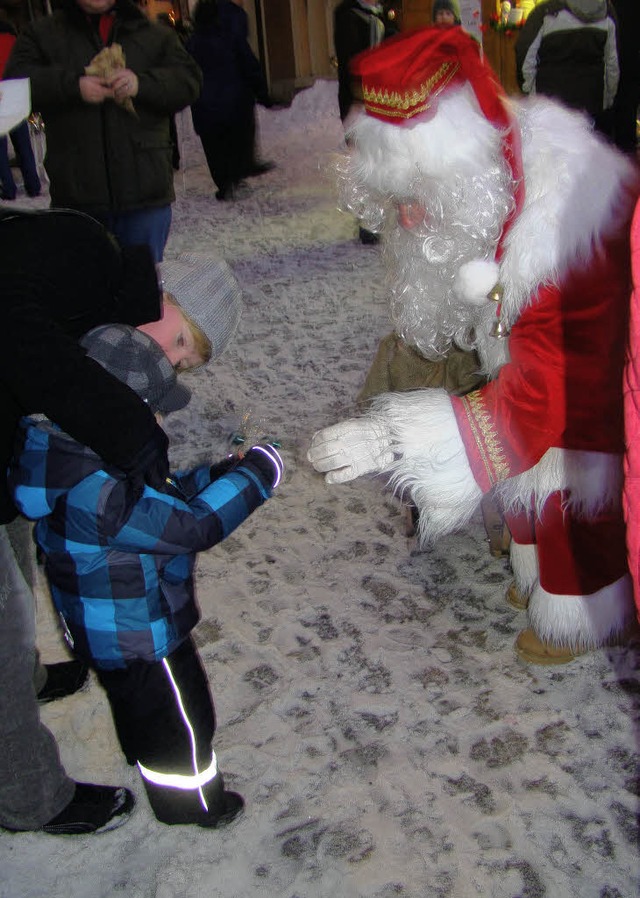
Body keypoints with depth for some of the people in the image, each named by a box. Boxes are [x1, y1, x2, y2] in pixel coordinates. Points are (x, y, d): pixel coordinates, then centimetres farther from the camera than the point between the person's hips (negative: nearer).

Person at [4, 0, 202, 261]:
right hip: (76, 192, 0)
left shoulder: (157, 35, 13)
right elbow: (16, 80, -1)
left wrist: (142, 84, -16)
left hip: (145, 189, 0)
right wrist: (73, 85, -16)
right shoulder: (41, 34, 11)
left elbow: (188, 81, 2)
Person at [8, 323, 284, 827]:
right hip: (138, 636, -10)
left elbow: (160, 496, 5)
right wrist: (256, 474, -26)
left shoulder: (75, 454, -7)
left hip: (107, 627, 10)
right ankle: (191, 801, 38)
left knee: (140, 704, 33)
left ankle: (150, 765, 59)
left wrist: (220, 474, -5)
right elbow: (192, 525, -35)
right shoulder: (100, 494, -40)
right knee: (177, 716, 15)